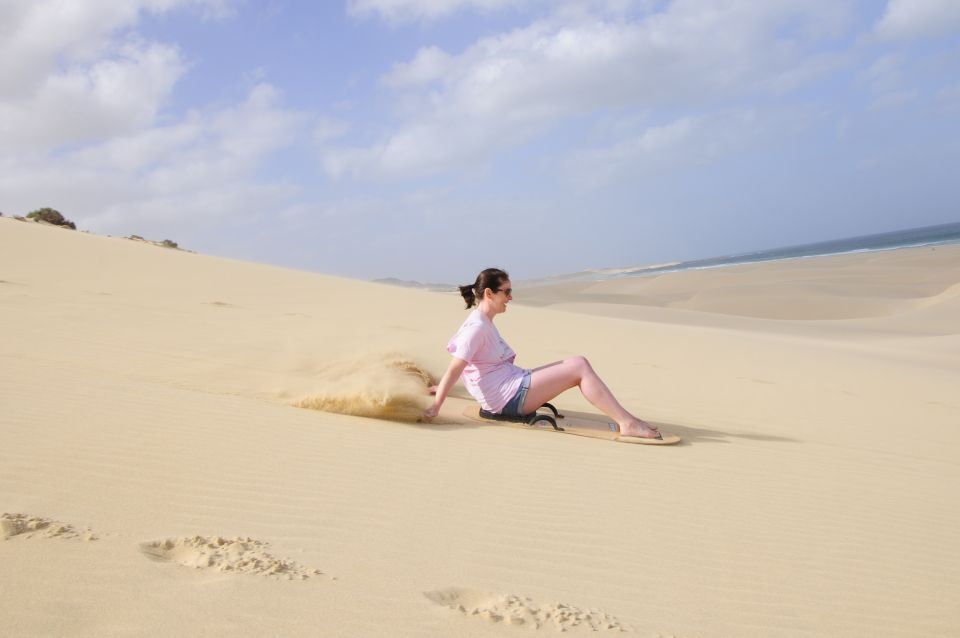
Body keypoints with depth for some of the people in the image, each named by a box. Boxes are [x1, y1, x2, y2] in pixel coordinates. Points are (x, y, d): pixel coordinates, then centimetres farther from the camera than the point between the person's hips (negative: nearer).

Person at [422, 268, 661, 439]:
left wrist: (441, 388, 29)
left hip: (514, 383, 10)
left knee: (576, 365, 4)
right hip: (508, 397, -10)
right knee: (579, 366, -14)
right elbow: (455, 367, -20)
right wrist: (435, 406, -23)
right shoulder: (477, 327, -15)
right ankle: (626, 422, -16)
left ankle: (626, 420, -4)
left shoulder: (484, 323, 16)